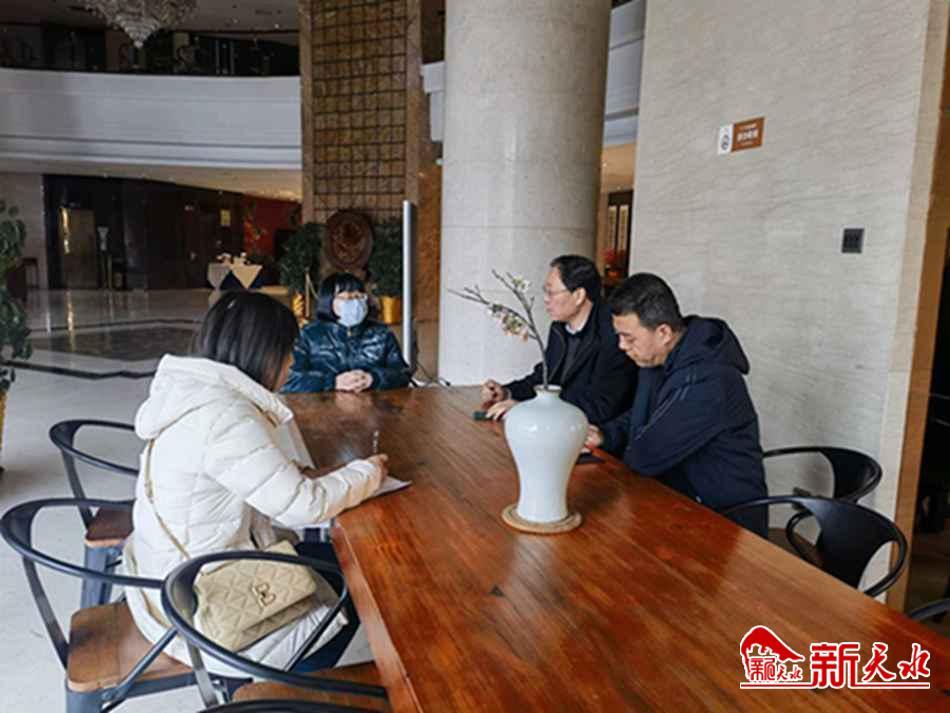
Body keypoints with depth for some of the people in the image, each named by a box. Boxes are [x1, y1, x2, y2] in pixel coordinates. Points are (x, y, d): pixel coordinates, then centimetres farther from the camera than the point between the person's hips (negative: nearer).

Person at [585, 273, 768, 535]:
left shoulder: (707, 383, -28)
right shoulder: (657, 358, 0)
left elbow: (645, 457, -26)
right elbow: (640, 417, 15)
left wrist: (628, 451, -4)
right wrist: (605, 436, -3)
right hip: (682, 501, 7)